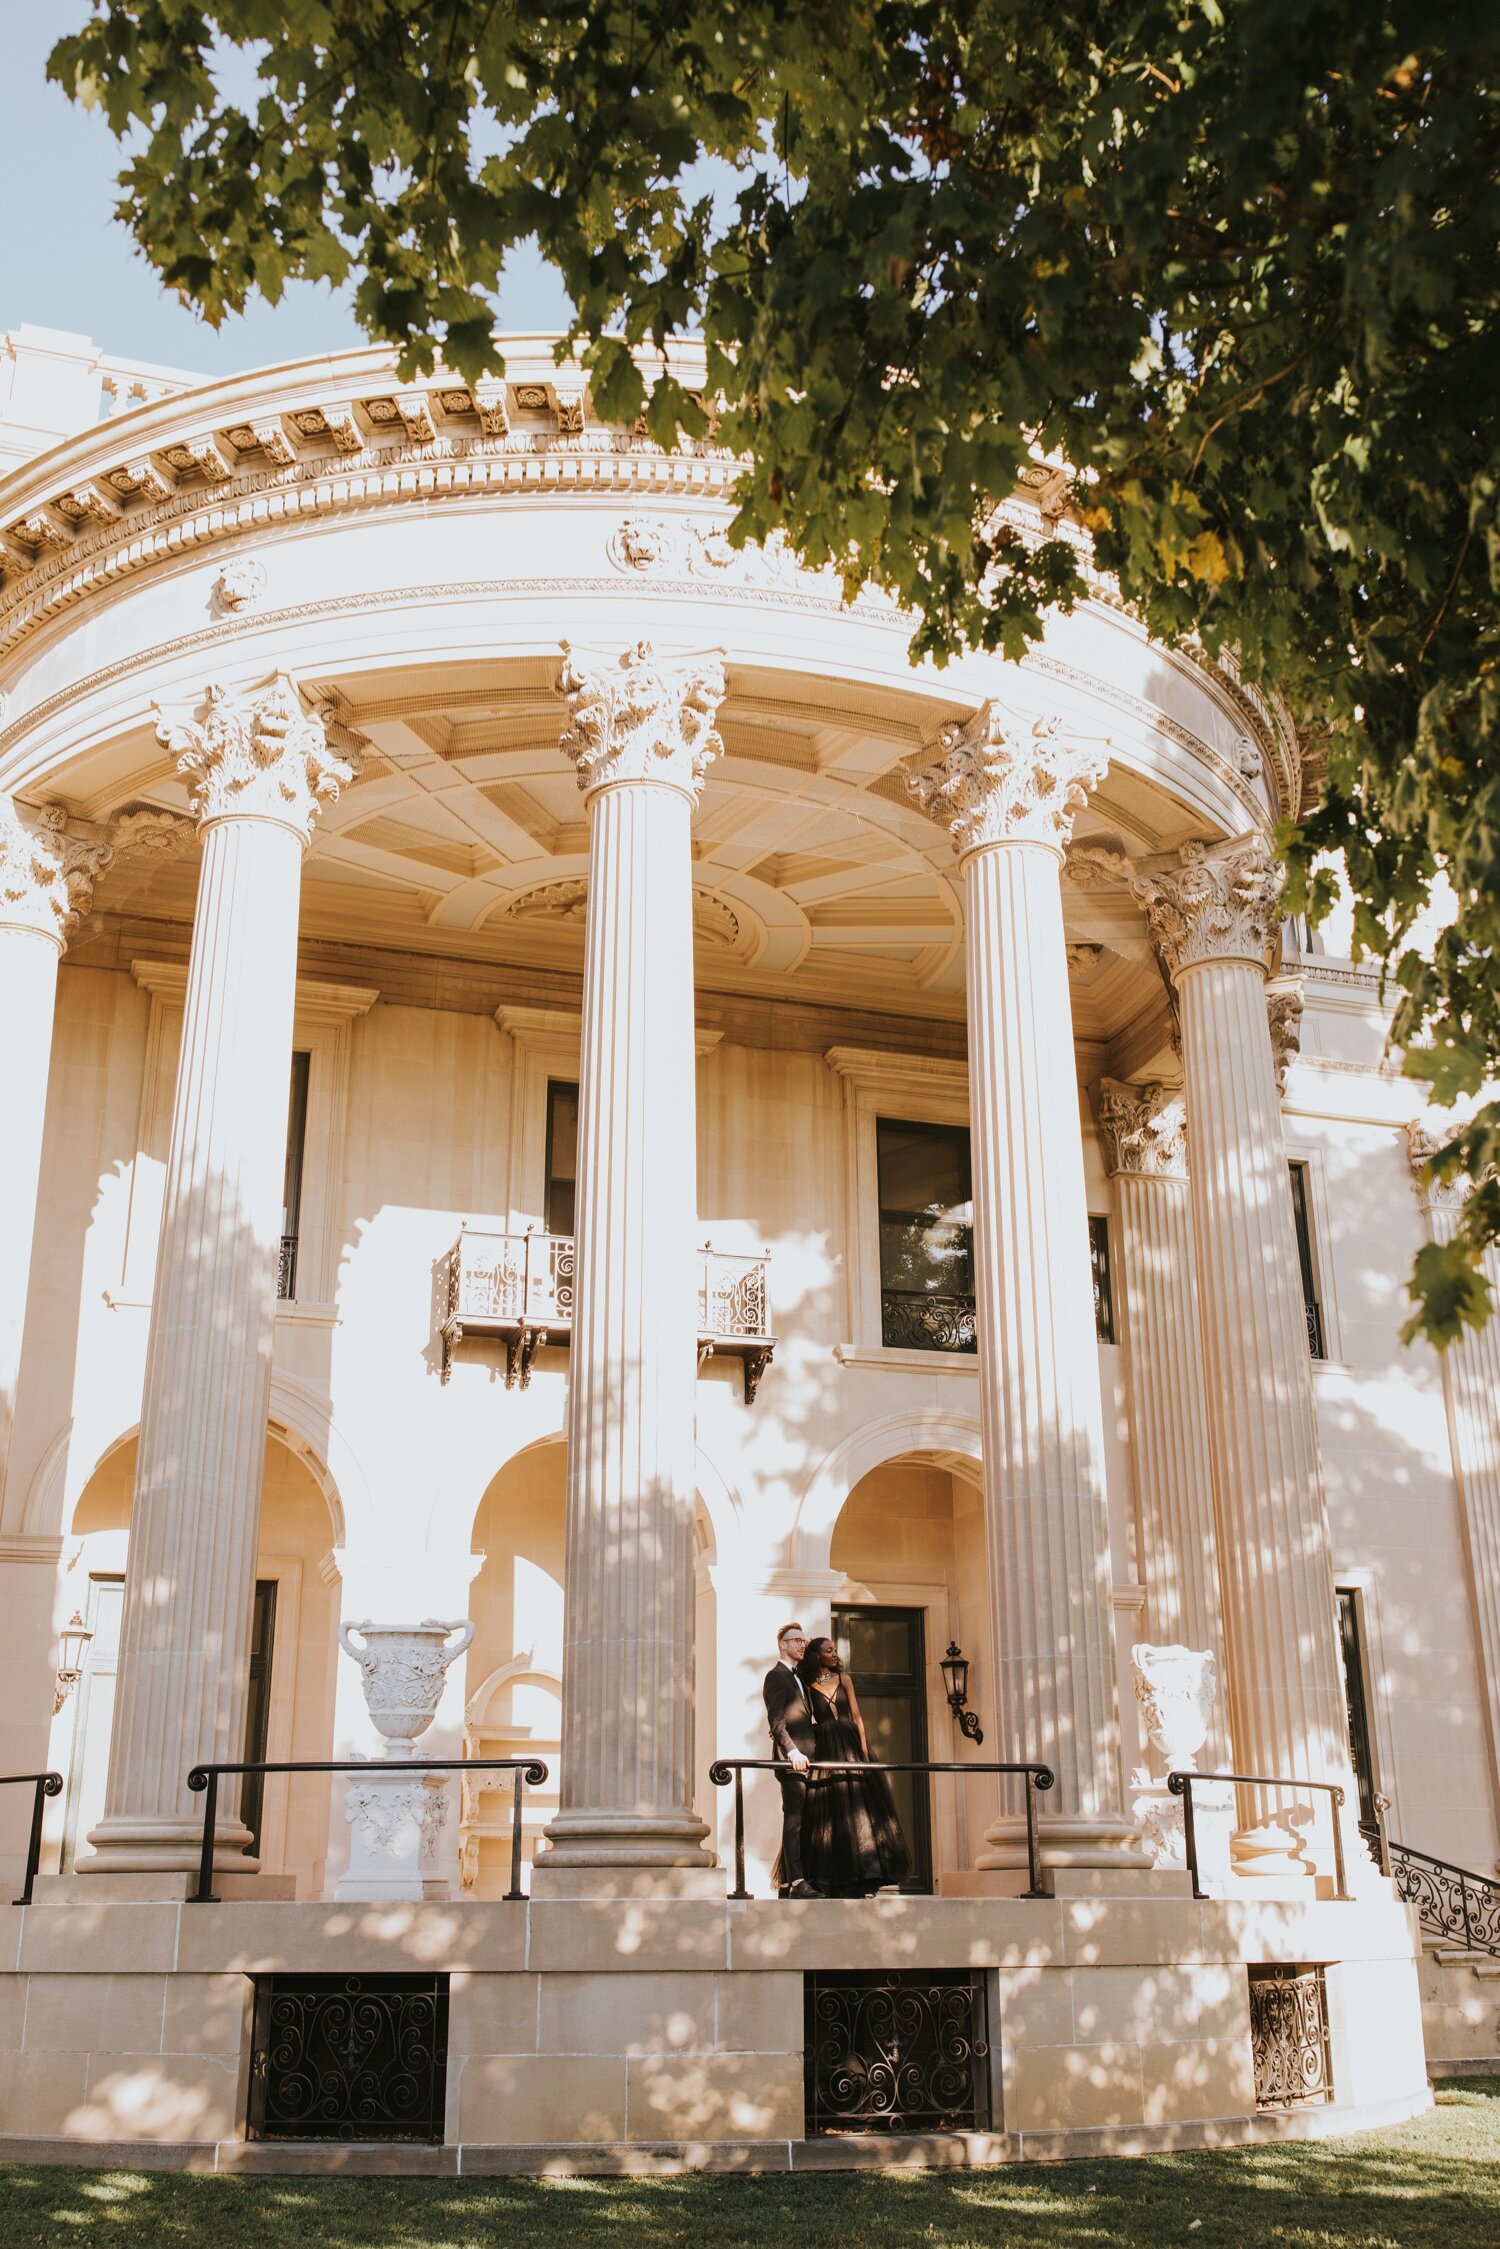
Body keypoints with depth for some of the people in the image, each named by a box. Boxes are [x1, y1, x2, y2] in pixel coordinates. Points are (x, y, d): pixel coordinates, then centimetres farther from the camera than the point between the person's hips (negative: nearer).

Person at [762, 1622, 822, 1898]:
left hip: (803, 1758, 9)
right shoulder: (776, 1676, -4)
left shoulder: (798, 1677, 24)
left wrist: (808, 1753, 16)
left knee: (794, 1821, 7)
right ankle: (796, 1882, -18)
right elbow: (776, 1720, -14)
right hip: (790, 1760, -9)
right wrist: (792, 1752, -24)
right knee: (794, 1819, -14)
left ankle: (785, 1884, 8)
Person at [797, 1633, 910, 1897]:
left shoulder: (843, 1678, 9)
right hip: (823, 1751, -2)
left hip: (850, 1746, 2)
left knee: (857, 1808, -3)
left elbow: (856, 1716, 6)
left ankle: (862, 1880, -3)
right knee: (829, 1812, -2)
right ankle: (834, 1883, 0)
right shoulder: (807, 1684, 3)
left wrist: (864, 1749, -4)